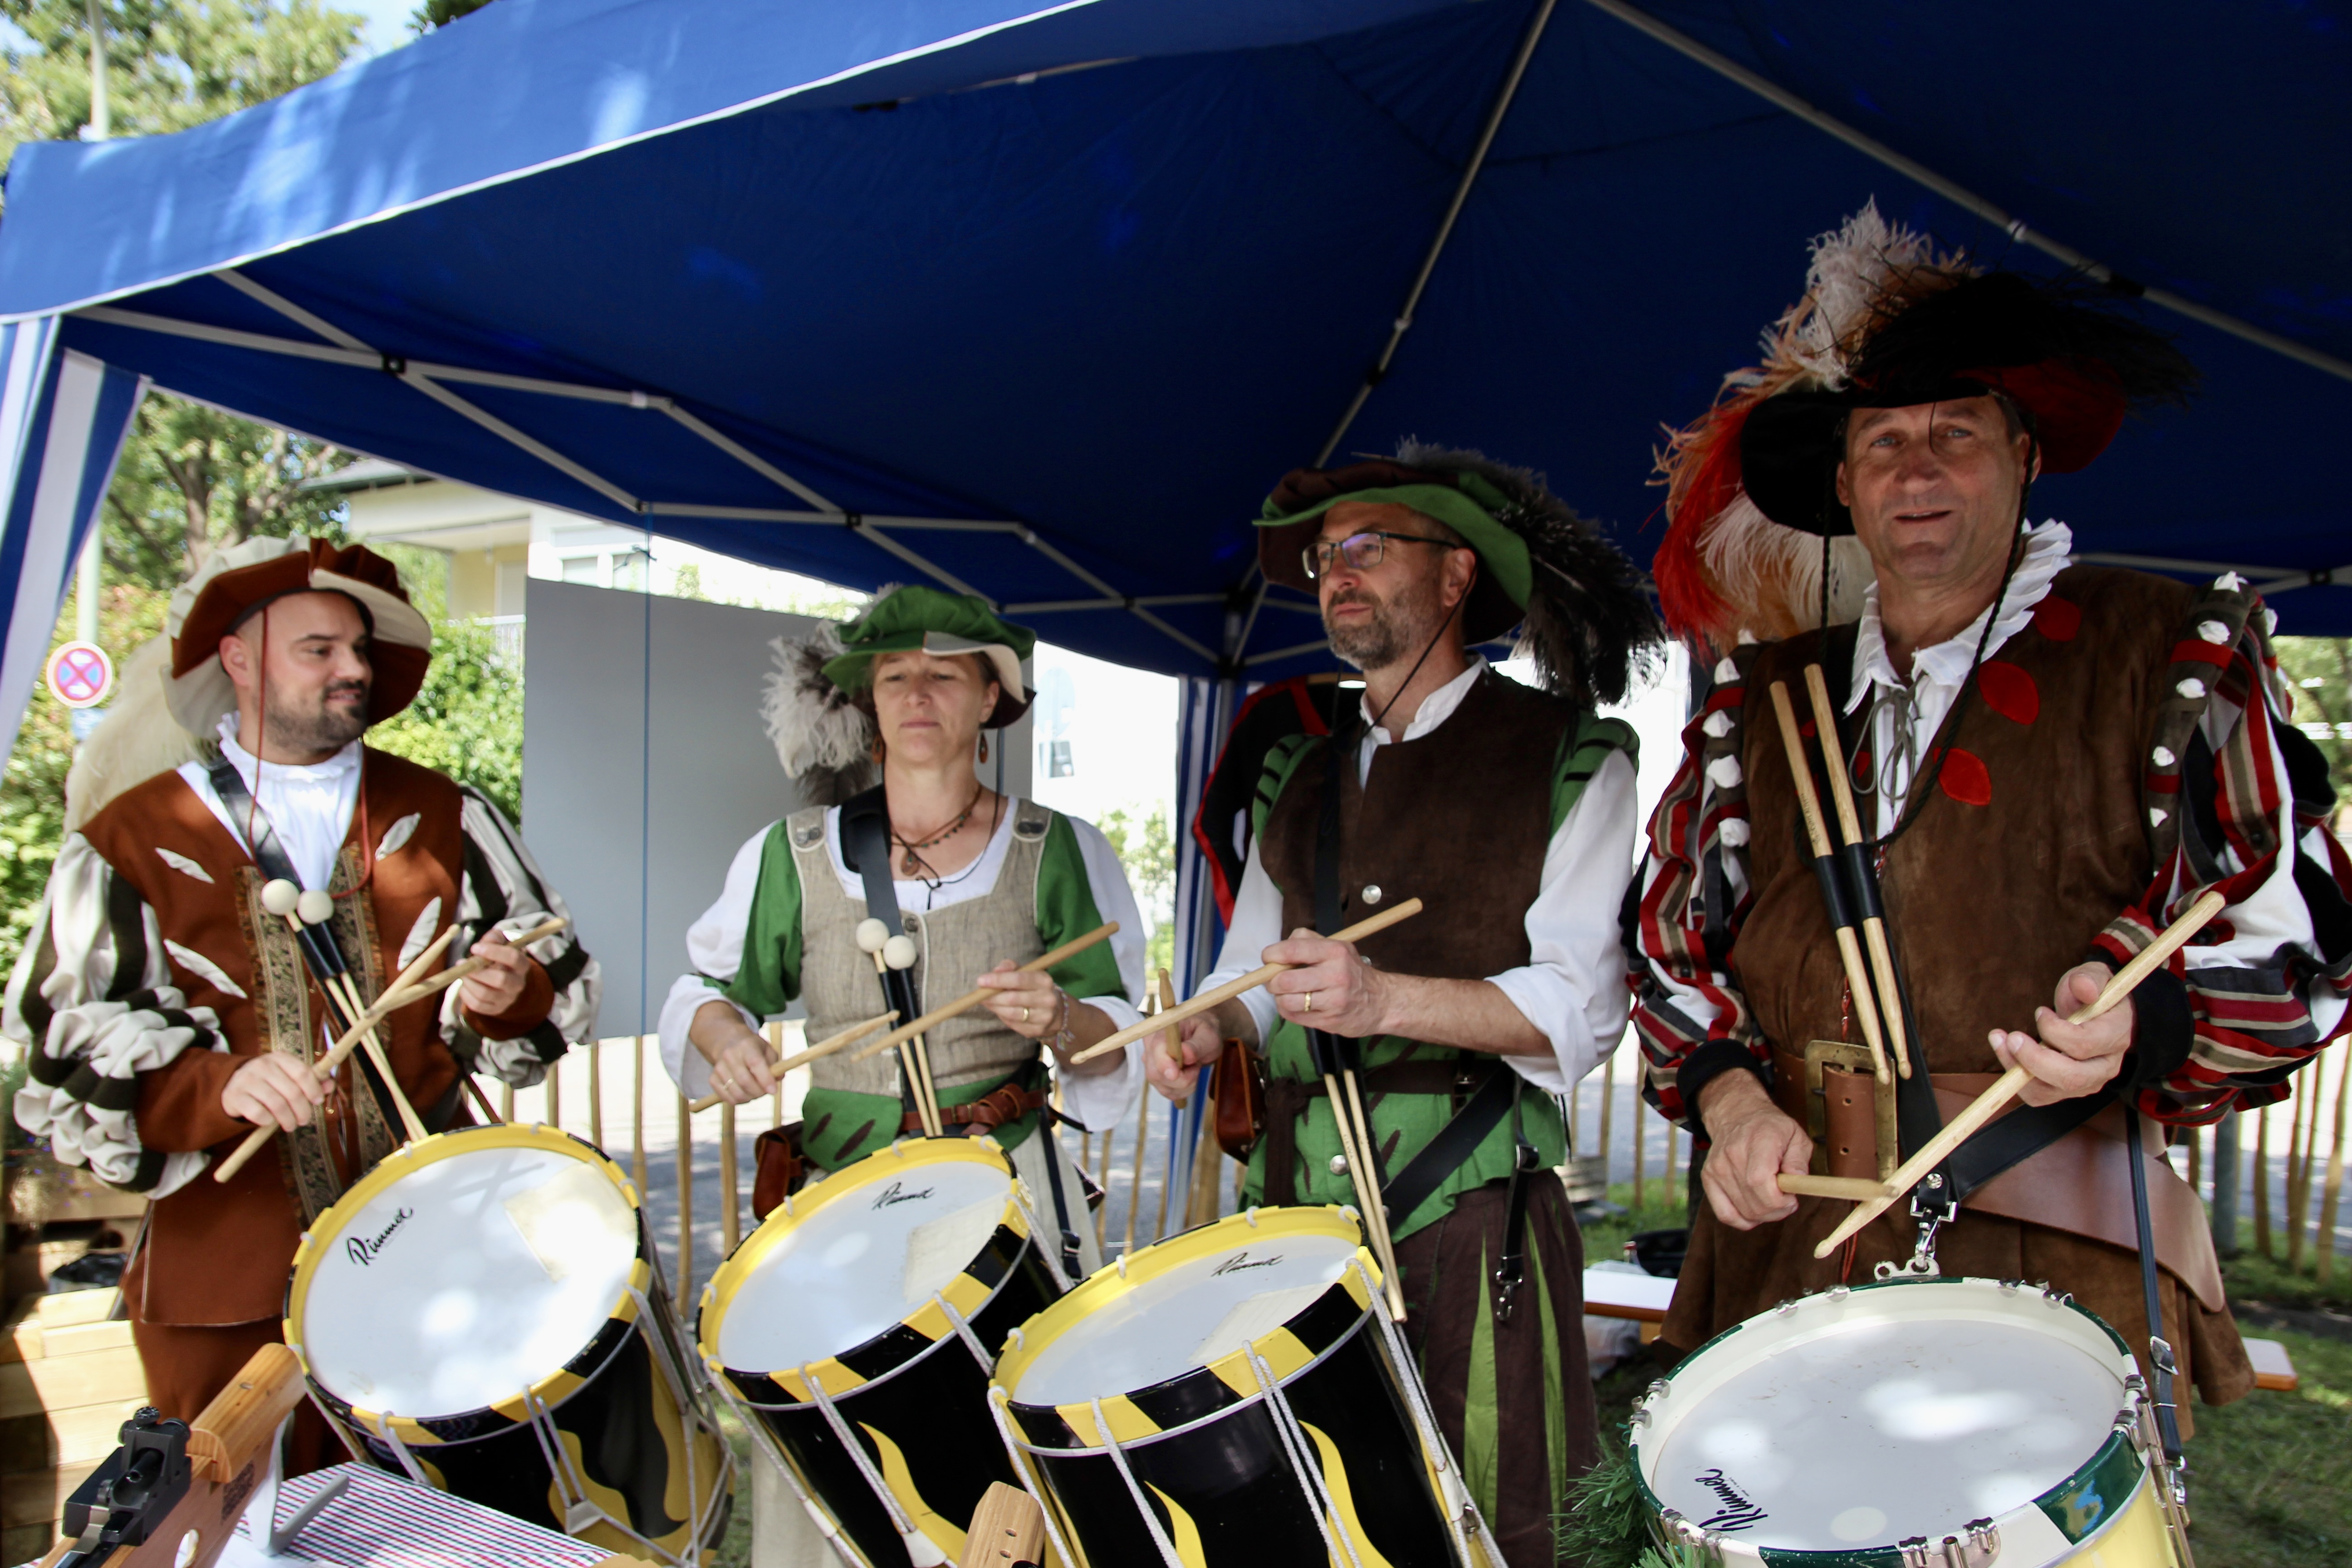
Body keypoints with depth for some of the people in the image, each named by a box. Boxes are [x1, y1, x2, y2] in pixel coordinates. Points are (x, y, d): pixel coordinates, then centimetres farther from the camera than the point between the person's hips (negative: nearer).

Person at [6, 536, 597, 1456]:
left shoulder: (441, 818, 9)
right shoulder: (133, 839, 2)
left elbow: (560, 977, 8)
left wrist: (509, 993, -15)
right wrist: (218, 1087, -20)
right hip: (226, 1281, -1)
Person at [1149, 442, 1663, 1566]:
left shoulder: (1566, 756, -1)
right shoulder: (1300, 777, 16)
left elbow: (1580, 1009, -10)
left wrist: (1385, 999, -24)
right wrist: (1209, 1027, 0)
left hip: (1471, 1211, -5)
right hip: (1296, 1199, 5)